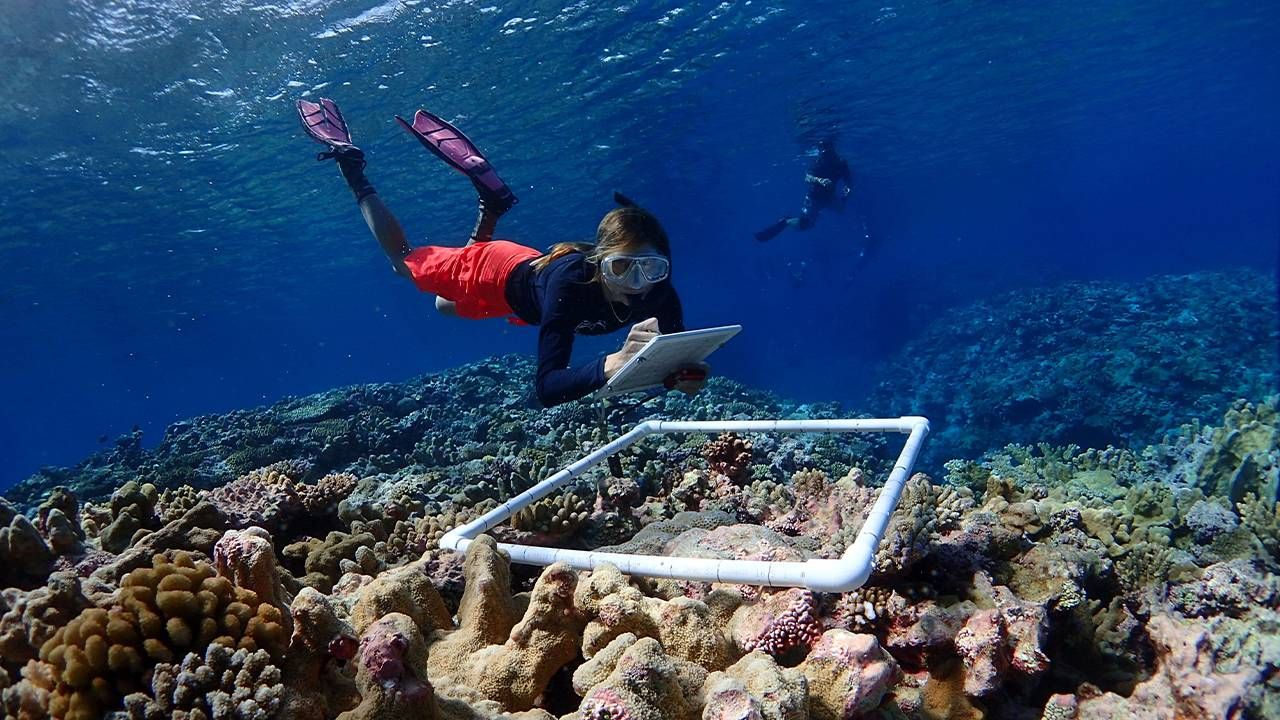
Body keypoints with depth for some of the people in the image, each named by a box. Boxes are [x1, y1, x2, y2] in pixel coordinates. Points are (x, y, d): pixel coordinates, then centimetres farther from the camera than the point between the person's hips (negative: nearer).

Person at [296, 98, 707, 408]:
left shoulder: (656, 291, -31)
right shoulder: (570, 282, -44)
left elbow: (678, 359, -26)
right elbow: (547, 388, -49)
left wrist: (685, 375, -51)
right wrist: (610, 365, -68)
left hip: (533, 269, 5)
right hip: (494, 270, -5)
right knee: (404, 260, 23)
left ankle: (490, 204, 33)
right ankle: (350, 163, 36)